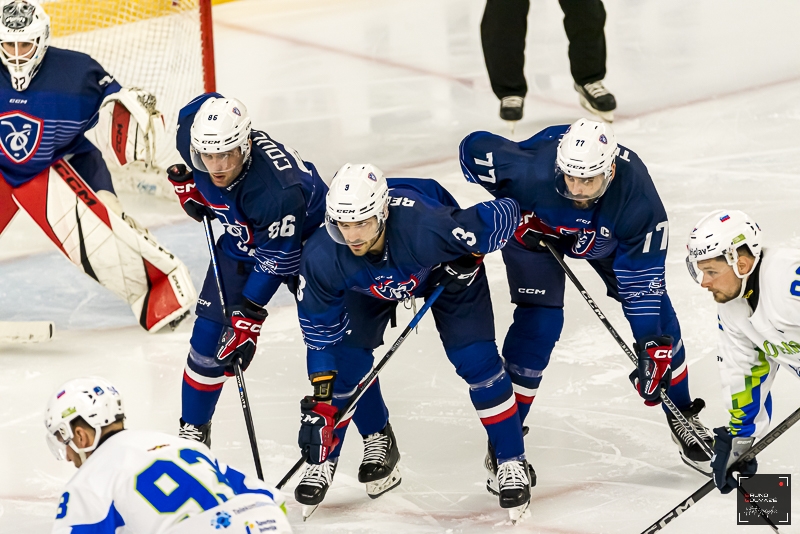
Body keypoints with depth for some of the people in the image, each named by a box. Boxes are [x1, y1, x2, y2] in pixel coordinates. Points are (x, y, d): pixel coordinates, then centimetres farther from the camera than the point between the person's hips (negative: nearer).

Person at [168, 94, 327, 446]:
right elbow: (203, 104, 0)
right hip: (243, 241, 6)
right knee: (208, 334, 0)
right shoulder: (194, 133, -26)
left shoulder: (278, 190, -43)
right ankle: (193, 430, 19)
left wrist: (247, 318, -29)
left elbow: (273, 263, -32)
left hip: (306, 240, -6)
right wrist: (187, 183, -3)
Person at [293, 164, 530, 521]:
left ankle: (512, 463, 2)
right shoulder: (321, 258, -35)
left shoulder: (429, 228, -46)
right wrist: (321, 393, -21)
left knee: (476, 358, -12)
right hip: (368, 283, 3)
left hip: (446, 269, -2)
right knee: (347, 357, -8)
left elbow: (504, 214, -33)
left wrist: (469, 257, -26)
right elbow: (320, 329, -19)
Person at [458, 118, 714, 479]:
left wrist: (653, 348, -33)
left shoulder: (638, 200, -38)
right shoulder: (532, 169, -43)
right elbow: (474, 148, -26)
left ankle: (682, 420, 19)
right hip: (536, 227, -2)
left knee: (656, 312, -1)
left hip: (605, 235, 2)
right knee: (539, 322, -16)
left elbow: (643, 280, -30)